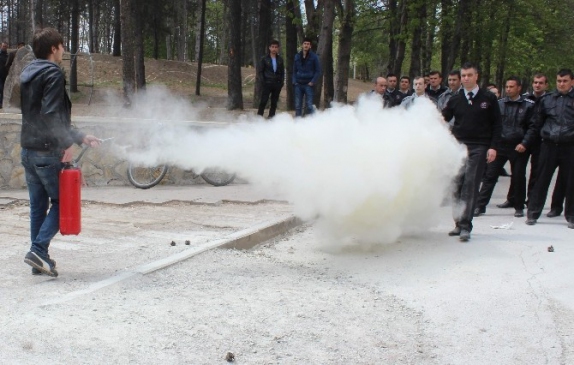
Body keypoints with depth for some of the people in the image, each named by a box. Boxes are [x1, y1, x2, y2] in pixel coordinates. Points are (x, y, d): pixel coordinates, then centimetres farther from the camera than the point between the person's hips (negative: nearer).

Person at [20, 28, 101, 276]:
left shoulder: (27, 74, 18)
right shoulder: (53, 74, -11)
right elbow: (51, 115, -22)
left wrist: (80, 137, 23)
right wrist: (66, 144, -16)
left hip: (28, 150, 8)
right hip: (48, 151, -8)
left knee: (38, 205, 11)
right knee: (62, 202, 1)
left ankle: (39, 260, 13)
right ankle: (39, 249, -11)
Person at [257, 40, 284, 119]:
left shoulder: (280, 59, 10)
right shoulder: (264, 59, 0)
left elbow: (282, 72, 14)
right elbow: (260, 71, 0)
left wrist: (282, 82, 4)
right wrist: (262, 81, -8)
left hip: (277, 84, 4)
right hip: (267, 84, -4)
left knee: (274, 103, 6)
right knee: (263, 101, -8)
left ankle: (271, 118, 12)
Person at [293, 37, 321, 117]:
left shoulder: (314, 57, -1)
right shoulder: (297, 56, 9)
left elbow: (318, 71, -1)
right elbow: (294, 70, 14)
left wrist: (313, 82, -10)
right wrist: (294, 81, 2)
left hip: (308, 84, -3)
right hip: (298, 84, 3)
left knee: (309, 105, -6)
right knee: (298, 105, 5)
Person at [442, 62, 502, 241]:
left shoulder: (488, 98, 4)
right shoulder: (455, 100, 10)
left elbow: (497, 125, 5)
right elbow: (443, 120, 9)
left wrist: (493, 147, -4)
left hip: (479, 148, -3)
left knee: (470, 185, -9)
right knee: (458, 185, 3)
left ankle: (465, 226, -11)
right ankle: (459, 223, 10)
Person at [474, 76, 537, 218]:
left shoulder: (528, 105, 1)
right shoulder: (499, 104, 8)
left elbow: (532, 127, -2)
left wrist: (525, 143, -13)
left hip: (518, 147, -2)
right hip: (500, 145, 2)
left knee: (518, 178, 6)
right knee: (490, 175, -1)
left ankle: (519, 207, 19)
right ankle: (480, 205, 2)